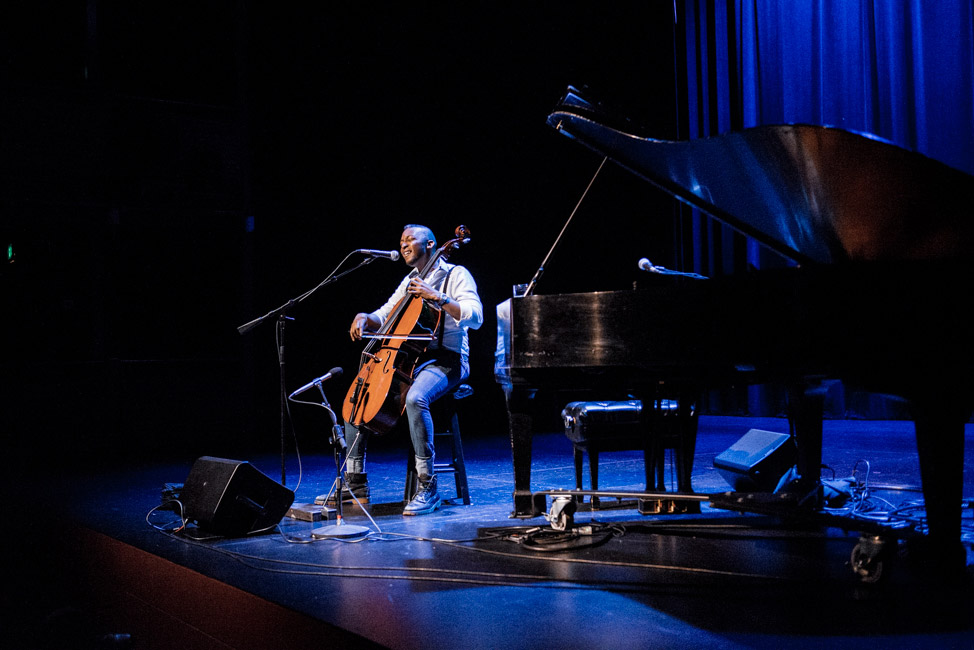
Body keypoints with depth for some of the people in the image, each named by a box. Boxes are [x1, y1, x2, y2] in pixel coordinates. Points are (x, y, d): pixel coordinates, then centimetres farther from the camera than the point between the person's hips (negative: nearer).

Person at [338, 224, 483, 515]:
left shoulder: (455, 274, -3)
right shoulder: (409, 282, 20)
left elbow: (475, 317, -18)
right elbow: (382, 318, 23)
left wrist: (437, 296, -25)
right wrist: (364, 318, 1)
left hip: (445, 362, -8)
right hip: (409, 359, 8)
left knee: (415, 397, -38)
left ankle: (427, 487, -31)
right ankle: (356, 482, 5)